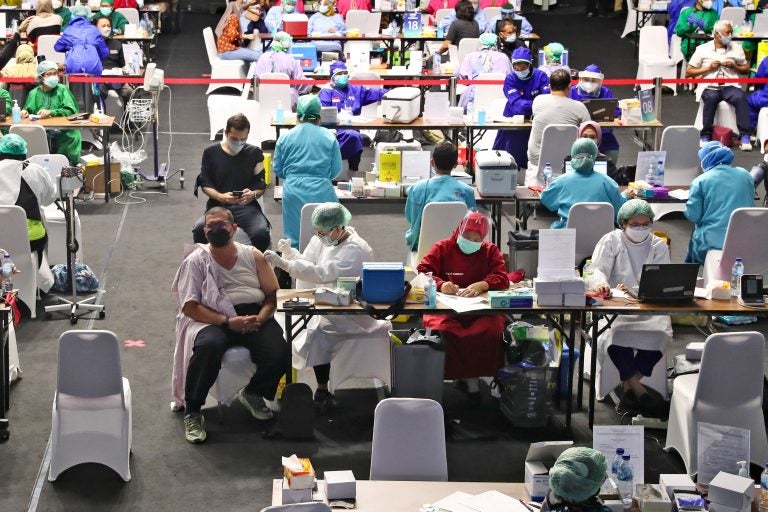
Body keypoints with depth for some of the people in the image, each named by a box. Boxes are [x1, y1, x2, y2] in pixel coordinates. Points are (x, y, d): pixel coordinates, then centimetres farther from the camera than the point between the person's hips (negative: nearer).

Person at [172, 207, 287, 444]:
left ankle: (253, 393, 9)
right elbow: (189, 307, -6)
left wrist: (259, 319, -12)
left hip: (254, 316, 3)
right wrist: (228, 322, -19)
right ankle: (192, 411, -17)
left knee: (278, 351, -26)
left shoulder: (253, 256, 11)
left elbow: (273, 295, 10)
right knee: (209, 346, -38)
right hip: (213, 319, -3)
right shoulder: (195, 261, 3)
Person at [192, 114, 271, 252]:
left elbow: (261, 185, 11)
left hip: (246, 206, 0)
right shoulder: (211, 152, 7)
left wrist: (253, 194, -14)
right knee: (200, 230, -32)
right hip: (217, 205, 0)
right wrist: (221, 197, -14)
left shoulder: (255, 153, 8)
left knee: (261, 233, -32)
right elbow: (205, 184, 7)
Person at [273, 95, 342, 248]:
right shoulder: (329, 137, 2)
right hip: (322, 193, -1)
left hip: (294, 193, 1)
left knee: (295, 239, 7)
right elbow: (336, 169, 5)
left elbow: (277, 170, 11)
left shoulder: (285, 137, 4)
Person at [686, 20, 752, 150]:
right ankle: (705, 136, -28)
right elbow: (688, 72, 7)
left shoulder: (736, 48, 18)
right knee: (711, 98, -36)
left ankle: (745, 137, -33)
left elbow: (746, 69, 21)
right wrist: (709, 68, -4)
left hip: (730, 85, 2)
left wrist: (734, 66, 0)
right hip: (709, 86, -2)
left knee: (740, 97, -31)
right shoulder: (703, 49, 10)